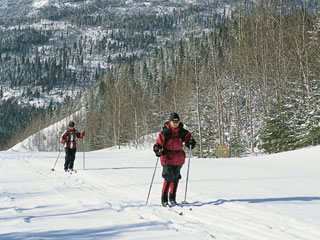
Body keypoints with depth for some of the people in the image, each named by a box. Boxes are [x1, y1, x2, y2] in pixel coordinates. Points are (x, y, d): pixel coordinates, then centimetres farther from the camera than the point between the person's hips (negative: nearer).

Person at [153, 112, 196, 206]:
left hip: (178, 159, 4)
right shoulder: (165, 132, -9)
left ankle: (172, 198, 26)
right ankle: (164, 199, 0)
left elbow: (188, 140, 10)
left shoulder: (183, 132, 0)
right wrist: (157, 150, -25)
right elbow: (158, 144, -6)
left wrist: (191, 143, -13)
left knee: (176, 178, 12)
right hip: (167, 158, -4)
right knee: (169, 178, -12)